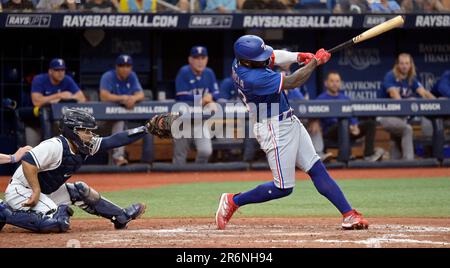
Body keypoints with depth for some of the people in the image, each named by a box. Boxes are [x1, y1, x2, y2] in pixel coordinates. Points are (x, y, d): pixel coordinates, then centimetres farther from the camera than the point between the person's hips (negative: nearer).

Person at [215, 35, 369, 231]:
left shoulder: (240, 61, -3)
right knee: (283, 188, -1)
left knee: (318, 170, 4)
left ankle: (348, 215, 2)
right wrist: (315, 61, -14)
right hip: (275, 130, -10)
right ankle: (233, 201, 15)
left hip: (289, 122, 10)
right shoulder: (253, 78, -30)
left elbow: (273, 57, 14)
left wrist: (299, 56, -2)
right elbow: (292, 82, -26)